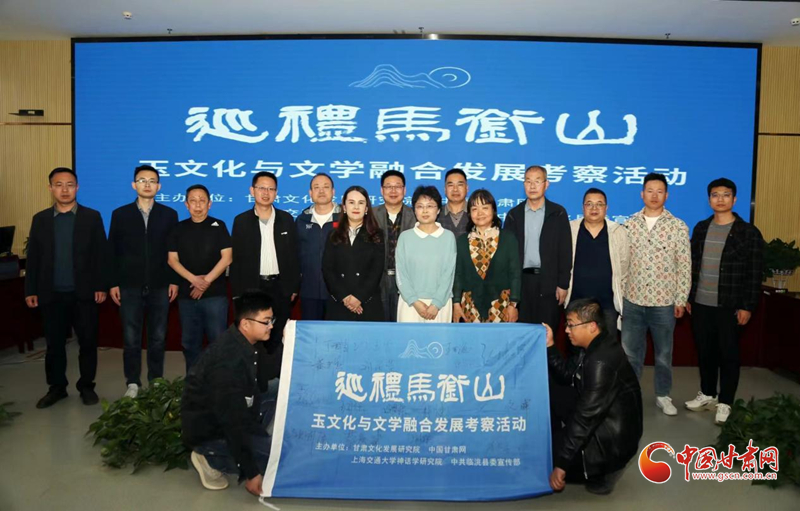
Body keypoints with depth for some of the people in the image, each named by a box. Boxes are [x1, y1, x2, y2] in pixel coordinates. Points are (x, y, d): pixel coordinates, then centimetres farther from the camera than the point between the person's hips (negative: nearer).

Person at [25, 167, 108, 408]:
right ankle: (57, 387, 23)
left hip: (83, 293, -2)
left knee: (88, 342, 4)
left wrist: (101, 286, -6)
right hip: (52, 294, 2)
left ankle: (86, 386, 18)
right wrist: (30, 290, 2)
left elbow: (101, 254, 0)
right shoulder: (40, 219, 8)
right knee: (54, 344, 9)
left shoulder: (92, 217, 2)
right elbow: (33, 257, 7)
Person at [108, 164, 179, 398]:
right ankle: (133, 384, 14)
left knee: (158, 338, 7)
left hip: (160, 286, 0)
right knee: (131, 338, 3)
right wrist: (113, 283, -2)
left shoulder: (169, 214, 5)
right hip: (129, 286, 0)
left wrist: (174, 281, -2)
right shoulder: (120, 214, 5)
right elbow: (113, 252, 4)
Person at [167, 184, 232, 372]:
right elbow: (172, 259, 4)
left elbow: (226, 257, -4)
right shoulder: (179, 228, 9)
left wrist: (207, 281, -11)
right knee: (189, 342, 9)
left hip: (215, 294, -3)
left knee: (218, 340, -3)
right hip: (187, 294, 3)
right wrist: (193, 279, -11)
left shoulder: (218, 226, 3)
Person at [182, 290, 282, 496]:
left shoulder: (248, 343, -5)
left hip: (231, 414, 9)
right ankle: (210, 458, 1)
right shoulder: (228, 361, -32)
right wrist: (250, 473, -24)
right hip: (208, 430, -9)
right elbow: (233, 421, -29)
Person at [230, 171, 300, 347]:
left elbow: (294, 255, 5)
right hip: (252, 287, -1)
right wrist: (237, 292, -4)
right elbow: (236, 259, 1)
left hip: (280, 287, 1)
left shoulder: (286, 219, 4)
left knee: (279, 337, 7)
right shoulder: (241, 221, 1)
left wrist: (294, 287, 1)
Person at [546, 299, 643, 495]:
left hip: (614, 439, -10)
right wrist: (549, 346, -5)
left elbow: (586, 416, -29)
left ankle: (603, 471, 2)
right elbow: (566, 376, 9)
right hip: (602, 423, 10)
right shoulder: (593, 346, -1)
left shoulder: (601, 363, -30)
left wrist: (561, 464, -25)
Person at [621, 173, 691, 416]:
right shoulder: (629, 224, 2)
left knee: (664, 353, 12)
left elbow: (684, 266, -2)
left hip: (664, 302, -1)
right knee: (630, 351, 10)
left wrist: (681, 299, -4)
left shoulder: (678, 227, -3)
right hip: (632, 300, 2)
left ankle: (663, 396, 27)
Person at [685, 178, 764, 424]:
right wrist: (688, 297, 8)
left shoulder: (749, 232, -6)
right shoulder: (701, 228, 7)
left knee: (728, 355, 6)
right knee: (705, 352, 13)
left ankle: (725, 403, 19)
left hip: (730, 306, -4)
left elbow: (755, 273, -7)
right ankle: (707, 394, 30)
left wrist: (747, 307, -11)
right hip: (701, 304, 4)